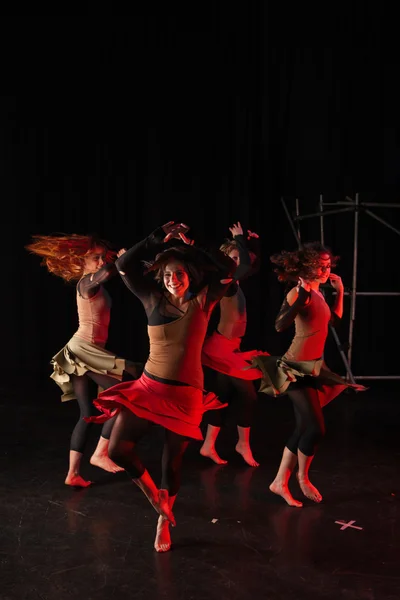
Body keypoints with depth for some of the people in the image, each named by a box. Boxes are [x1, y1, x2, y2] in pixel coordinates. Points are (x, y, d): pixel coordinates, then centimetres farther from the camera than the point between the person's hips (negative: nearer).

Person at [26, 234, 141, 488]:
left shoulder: (94, 283, 14)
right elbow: (108, 271, -35)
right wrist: (121, 258, -22)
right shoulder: (87, 282, -14)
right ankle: (100, 453, 0)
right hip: (85, 351, -10)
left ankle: (73, 473, 13)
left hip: (82, 352, 10)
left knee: (88, 414, 12)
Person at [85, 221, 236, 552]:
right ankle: (155, 497, 21)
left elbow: (229, 268, -10)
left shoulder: (203, 302, -2)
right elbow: (123, 265, -4)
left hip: (186, 393, -2)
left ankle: (164, 521, 35)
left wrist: (192, 246, -8)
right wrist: (159, 238, -7)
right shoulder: (153, 300, 1)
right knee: (118, 449, -7)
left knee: (172, 461, 9)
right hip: (149, 387, 2)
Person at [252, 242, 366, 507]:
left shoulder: (318, 293, 9)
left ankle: (280, 482, 23)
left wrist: (340, 291, 15)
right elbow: (280, 325, -31)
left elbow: (335, 319, 23)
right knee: (316, 428, -6)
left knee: (304, 428, 12)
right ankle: (303, 478, 21)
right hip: (297, 367, -9)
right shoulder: (300, 292, -17)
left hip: (313, 366, 9)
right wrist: (302, 294, -35)